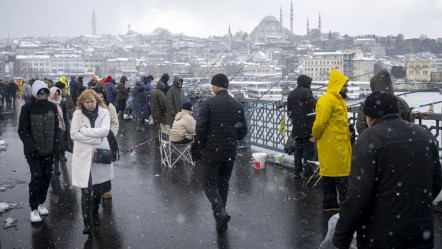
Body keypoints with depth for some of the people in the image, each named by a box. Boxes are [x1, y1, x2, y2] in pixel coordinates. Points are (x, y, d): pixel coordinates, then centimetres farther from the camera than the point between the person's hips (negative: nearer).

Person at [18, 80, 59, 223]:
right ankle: (34, 209, 3)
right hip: (33, 151, -4)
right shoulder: (27, 108, -9)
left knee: (46, 176, 10)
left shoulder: (52, 107, 3)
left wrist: (55, 144, 4)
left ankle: (41, 203, 27)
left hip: (49, 150, 4)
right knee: (36, 177, -8)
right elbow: (22, 130, -9)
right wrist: (31, 146, -19)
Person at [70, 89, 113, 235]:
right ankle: (87, 222, -1)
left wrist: (85, 131, -17)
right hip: (83, 155, -2)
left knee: (98, 188, 16)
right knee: (86, 191, -6)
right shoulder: (78, 114, -3)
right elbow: (74, 134, -11)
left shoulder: (104, 112, -2)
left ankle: (95, 213, 38)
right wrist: (95, 138, -17)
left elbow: (105, 130, -16)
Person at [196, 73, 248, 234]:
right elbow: (243, 129, 4)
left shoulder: (208, 104, -11)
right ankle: (220, 216, 26)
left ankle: (221, 212, -17)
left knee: (210, 184, 4)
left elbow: (200, 128, -15)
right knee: (223, 183, 18)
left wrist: (200, 146, -1)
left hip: (211, 151, -4)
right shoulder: (238, 105, 2)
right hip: (230, 152, 4)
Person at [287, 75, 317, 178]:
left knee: (298, 149, 14)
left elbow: (289, 110, 17)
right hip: (307, 126, -7)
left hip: (296, 127, 7)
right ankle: (307, 172, 0)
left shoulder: (291, 94, 13)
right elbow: (315, 105, -18)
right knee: (308, 149, -1)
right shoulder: (306, 91, -10)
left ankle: (297, 171, 18)